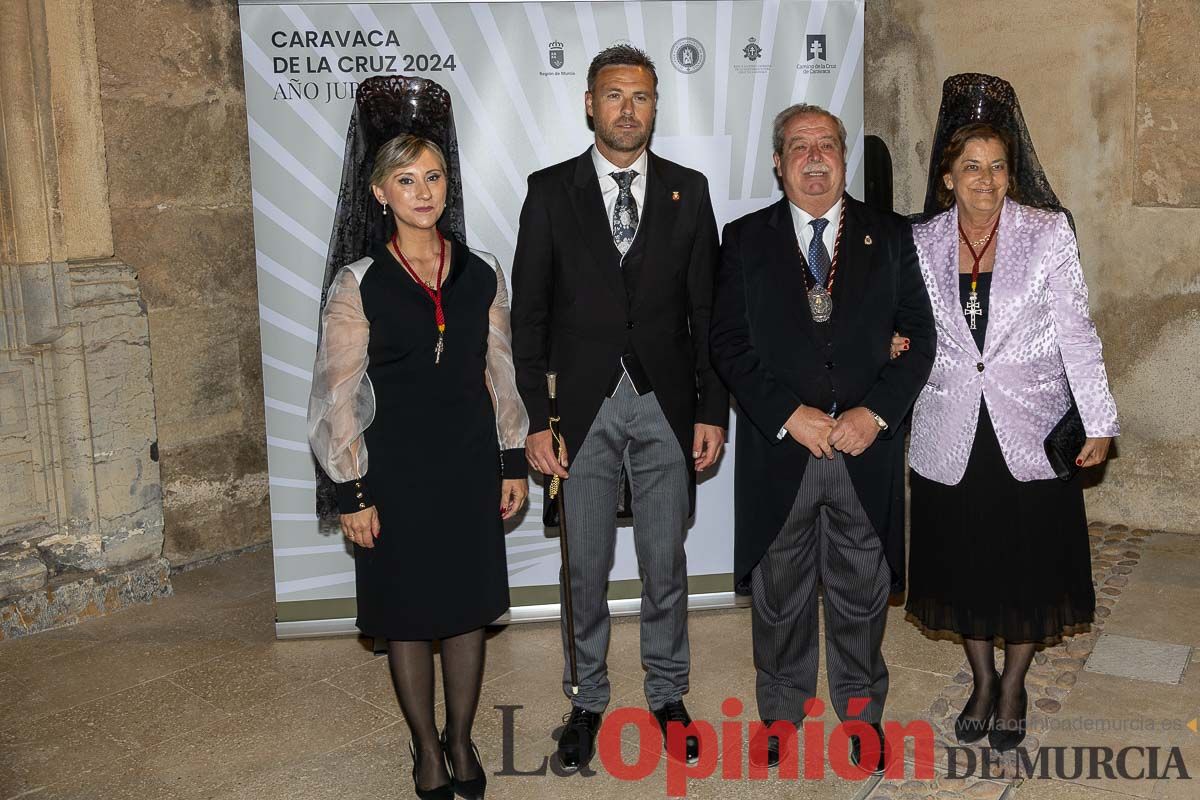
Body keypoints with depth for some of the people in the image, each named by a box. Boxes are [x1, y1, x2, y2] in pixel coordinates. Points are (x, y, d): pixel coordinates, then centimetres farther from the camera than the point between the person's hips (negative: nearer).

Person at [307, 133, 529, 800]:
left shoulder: (482, 273, 2)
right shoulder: (359, 284, -7)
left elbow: (502, 373, 8)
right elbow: (339, 396, -6)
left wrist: (513, 462, 6)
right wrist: (352, 493, -7)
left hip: (471, 465, 2)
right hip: (398, 470, -2)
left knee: (469, 608, 11)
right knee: (409, 615, 10)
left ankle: (461, 739, 31)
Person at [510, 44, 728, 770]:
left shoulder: (688, 190, 4)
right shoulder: (551, 191, 0)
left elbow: (707, 309, 4)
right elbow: (529, 312, 0)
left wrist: (713, 410, -1)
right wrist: (537, 419, -5)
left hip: (667, 404, 1)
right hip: (584, 403, -1)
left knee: (666, 563, 11)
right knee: (586, 566, 9)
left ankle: (668, 695, 29)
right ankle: (587, 699, 27)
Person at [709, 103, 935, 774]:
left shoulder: (890, 235, 6)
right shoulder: (746, 239, 4)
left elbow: (919, 334, 2)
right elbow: (728, 341, -2)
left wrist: (877, 412, -11)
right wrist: (789, 414, -13)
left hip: (868, 445, 1)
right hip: (779, 446, 0)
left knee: (863, 592, 12)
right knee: (780, 595, 11)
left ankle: (862, 713, 30)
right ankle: (782, 714, 29)